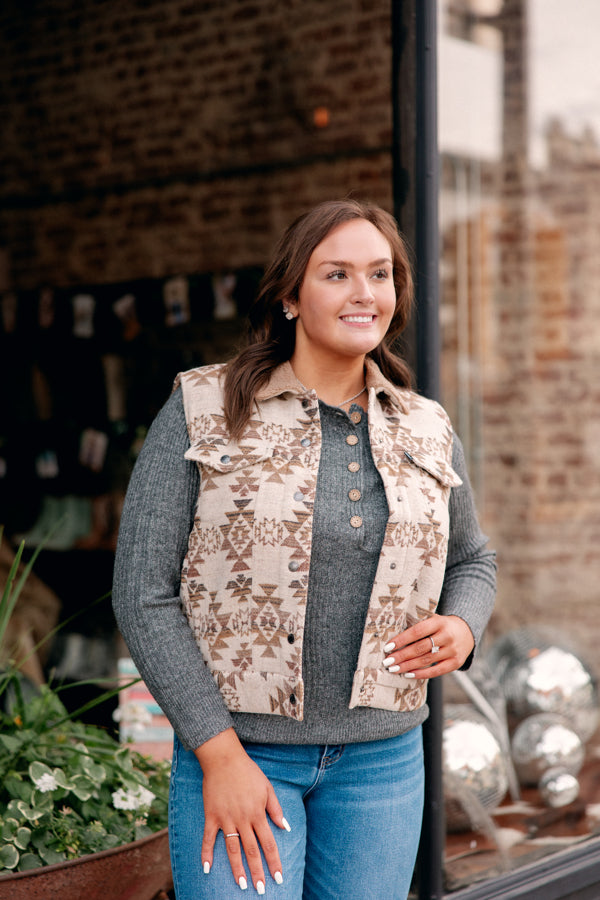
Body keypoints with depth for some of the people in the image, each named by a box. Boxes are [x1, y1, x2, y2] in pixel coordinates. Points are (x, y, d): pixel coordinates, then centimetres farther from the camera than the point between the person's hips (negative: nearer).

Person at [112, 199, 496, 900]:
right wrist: (220, 754, -13)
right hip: (233, 748, -3)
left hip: (381, 758, 4)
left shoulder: (427, 431, 5)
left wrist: (464, 628, -3)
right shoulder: (202, 409, -6)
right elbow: (143, 592, -8)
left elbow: (471, 559, 21)